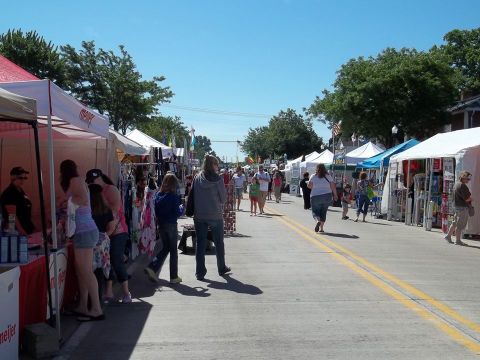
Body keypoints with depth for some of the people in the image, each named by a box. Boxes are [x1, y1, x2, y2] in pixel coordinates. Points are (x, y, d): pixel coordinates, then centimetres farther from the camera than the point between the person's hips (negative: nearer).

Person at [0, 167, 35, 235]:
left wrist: (31, 228, 19)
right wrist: (22, 232, -25)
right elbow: (12, 216, -20)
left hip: (26, 230, 8)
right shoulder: (9, 193, -12)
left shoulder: (21, 192, 15)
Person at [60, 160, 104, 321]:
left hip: (84, 232, -9)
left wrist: (69, 199, -7)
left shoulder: (75, 180, -6)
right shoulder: (77, 182, 20)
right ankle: (83, 307, 15)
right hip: (85, 231, 9)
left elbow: (84, 200, -20)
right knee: (80, 270, 11)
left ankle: (96, 310, -9)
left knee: (86, 271, -9)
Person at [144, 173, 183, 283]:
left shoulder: (158, 195, 2)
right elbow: (178, 213, -14)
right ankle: (174, 277, 12)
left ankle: (152, 267, 4)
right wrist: (181, 208, 5)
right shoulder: (173, 196, -15)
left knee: (165, 248, 19)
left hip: (161, 225, 5)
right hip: (171, 225, -5)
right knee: (173, 250, 6)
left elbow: (155, 211, 7)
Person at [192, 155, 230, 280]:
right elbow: (223, 199, -6)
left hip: (199, 216, 2)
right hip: (215, 215, -2)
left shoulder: (197, 178, -3)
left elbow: (193, 196, 2)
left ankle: (200, 272, 7)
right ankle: (221, 268, 28)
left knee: (200, 244, 7)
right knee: (219, 243, 15)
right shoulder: (217, 179, -12)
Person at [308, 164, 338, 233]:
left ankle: (318, 221, -24)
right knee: (323, 212, 13)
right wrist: (335, 195, 9)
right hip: (327, 196, 2)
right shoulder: (328, 176, 2)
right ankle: (321, 228, 11)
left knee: (315, 211, 7)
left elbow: (309, 186, -6)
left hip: (315, 196, -2)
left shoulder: (313, 176, -2)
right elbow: (333, 187, 0)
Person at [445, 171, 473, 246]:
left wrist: (469, 199, 5)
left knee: (455, 222, 18)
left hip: (457, 206, 10)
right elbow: (467, 198, -20)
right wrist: (471, 199, 0)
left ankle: (448, 236, 23)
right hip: (463, 207, -10)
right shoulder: (462, 186, -19)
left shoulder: (457, 184, 13)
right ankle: (458, 240, 3)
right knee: (460, 224, -2)